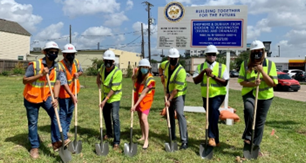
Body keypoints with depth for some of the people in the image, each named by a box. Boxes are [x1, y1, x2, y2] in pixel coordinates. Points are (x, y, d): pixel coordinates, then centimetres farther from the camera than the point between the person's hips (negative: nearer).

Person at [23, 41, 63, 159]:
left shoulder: (57, 68, -5)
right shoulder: (34, 65, -18)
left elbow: (57, 83, -9)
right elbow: (25, 81, -16)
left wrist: (55, 98, -22)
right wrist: (40, 75, -28)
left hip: (46, 96, 3)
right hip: (31, 97, -3)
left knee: (55, 116, -11)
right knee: (33, 122, 7)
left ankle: (56, 142, -1)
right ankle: (34, 147, 22)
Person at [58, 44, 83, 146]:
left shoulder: (76, 62, -7)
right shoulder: (60, 66, -26)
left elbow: (81, 71, 14)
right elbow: (64, 83, -32)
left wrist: (78, 74, -11)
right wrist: (72, 96, -39)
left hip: (74, 91, 7)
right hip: (64, 93, -7)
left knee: (70, 112, 19)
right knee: (63, 114, -4)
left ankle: (66, 130, 37)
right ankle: (64, 137, -1)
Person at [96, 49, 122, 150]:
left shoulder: (117, 72, -26)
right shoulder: (103, 67, -6)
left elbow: (114, 89, -26)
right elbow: (99, 73, 20)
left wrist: (105, 100, -25)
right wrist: (98, 82, 4)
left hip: (114, 97, -7)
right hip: (105, 95, 7)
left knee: (115, 118, -12)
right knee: (106, 116, 19)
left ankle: (116, 141, -5)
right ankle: (109, 133, 41)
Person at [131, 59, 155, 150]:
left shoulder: (150, 79, -22)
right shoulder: (138, 74, -5)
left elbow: (143, 94, -25)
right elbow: (133, 79, 21)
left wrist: (135, 105, -27)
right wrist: (134, 75, -4)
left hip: (145, 100, -6)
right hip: (137, 99, 7)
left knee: (144, 118, -18)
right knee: (140, 118, 14)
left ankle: (146, 140, -12)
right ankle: (143, 136, 29)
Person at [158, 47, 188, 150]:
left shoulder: (181, 71, -28)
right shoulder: (166, 64, -7)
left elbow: (176, 89, -27)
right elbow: (160, 67, 21)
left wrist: (169, 100, -24)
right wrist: (161, 76, 7)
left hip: (179, 95, -7)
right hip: (169, 94, 7)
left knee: (180, 114, -21)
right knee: (169, 115, 14)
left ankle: (184, 141, -19)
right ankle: (172, 137, 30)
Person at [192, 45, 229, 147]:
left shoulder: (222, 67, -2)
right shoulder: (200, 67, 4)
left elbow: (225, 82, -9)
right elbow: (195, 81, -5)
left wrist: (213, 76, -19)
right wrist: (203, 72, -18)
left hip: (218, 94, -3)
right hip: (206, 95, 4)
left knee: (214, 109, -32)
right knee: (211, 117, 11)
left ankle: (212, 136, -26)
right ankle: (216, 140, 28)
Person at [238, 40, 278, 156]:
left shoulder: (270, 64, -2)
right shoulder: (245, 64, -1)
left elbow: (273, 83, -8)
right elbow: (241, 81, -1)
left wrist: (262, 71, -20)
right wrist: (252, 83, -21)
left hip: (265, 96, 1)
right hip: (249, 93, -1)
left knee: (260, 122, 6)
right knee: (249, 109, -33)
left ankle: (256, 146, 22)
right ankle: (247, 136, -15)